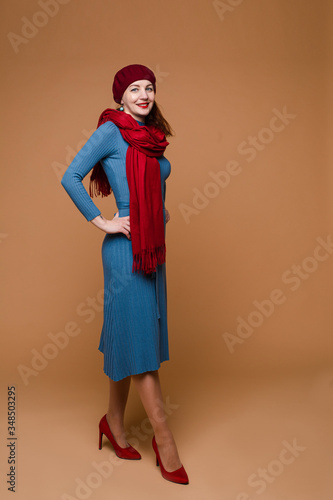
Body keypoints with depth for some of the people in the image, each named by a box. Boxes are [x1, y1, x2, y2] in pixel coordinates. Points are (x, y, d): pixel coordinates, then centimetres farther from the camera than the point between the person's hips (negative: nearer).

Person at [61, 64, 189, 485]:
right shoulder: (110, 130, -6)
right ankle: (163, 438, 12)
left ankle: (115, 423, 30)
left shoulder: (153, 138, 15)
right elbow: (70, 177, -12)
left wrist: (162, 217, 12)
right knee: (138, 338, 0)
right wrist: (103, 222, -13)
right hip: (125, 249, -7)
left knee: (126, 337, 14)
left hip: (152, 249, 8)